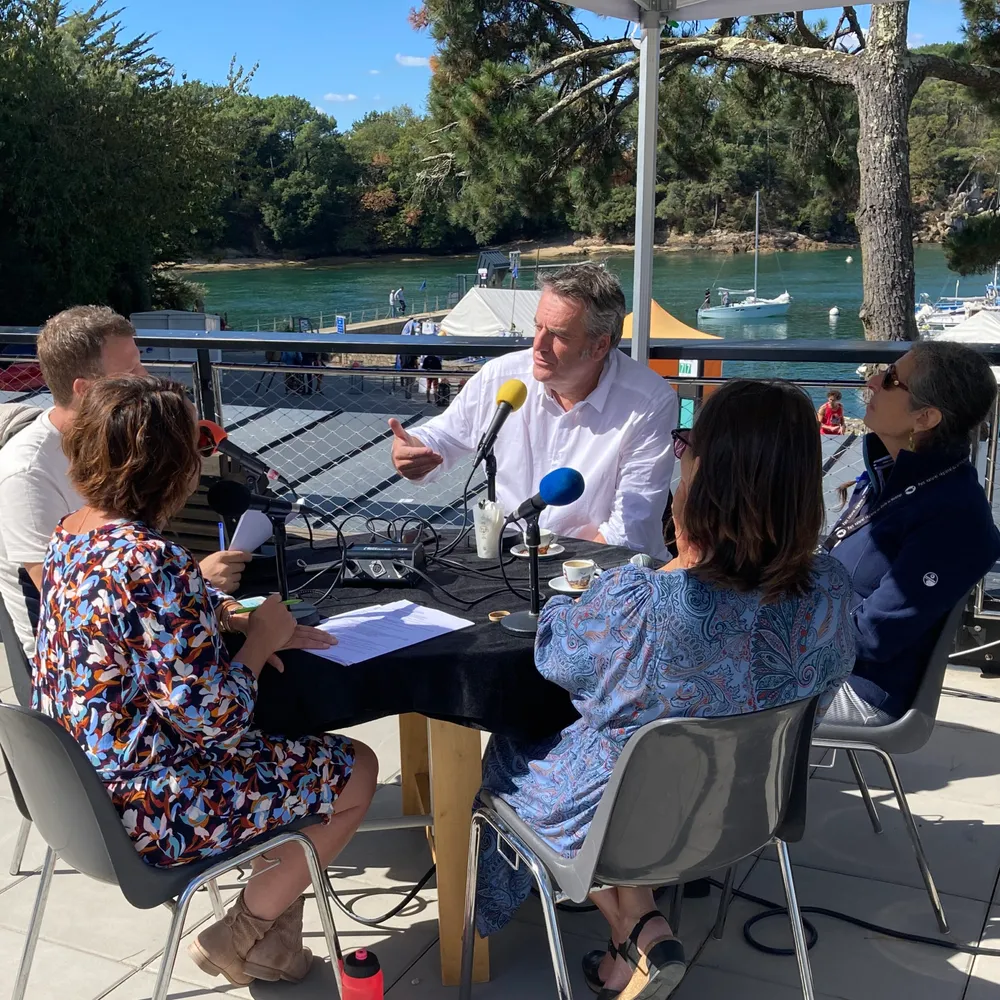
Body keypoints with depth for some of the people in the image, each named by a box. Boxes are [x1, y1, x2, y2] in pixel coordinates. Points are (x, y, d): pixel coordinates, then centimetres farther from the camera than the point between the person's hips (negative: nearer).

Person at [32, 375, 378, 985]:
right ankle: (238, 939, 19)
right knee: (357, 770, 6)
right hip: (149, 810, -9)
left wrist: (237, 621, 1)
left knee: (294, 747, 24)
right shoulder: (154, 565, -31)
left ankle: (274, 942, 31)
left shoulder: (71, 534, -1)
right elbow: (215, 717, -28)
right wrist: (262, 638, -12)